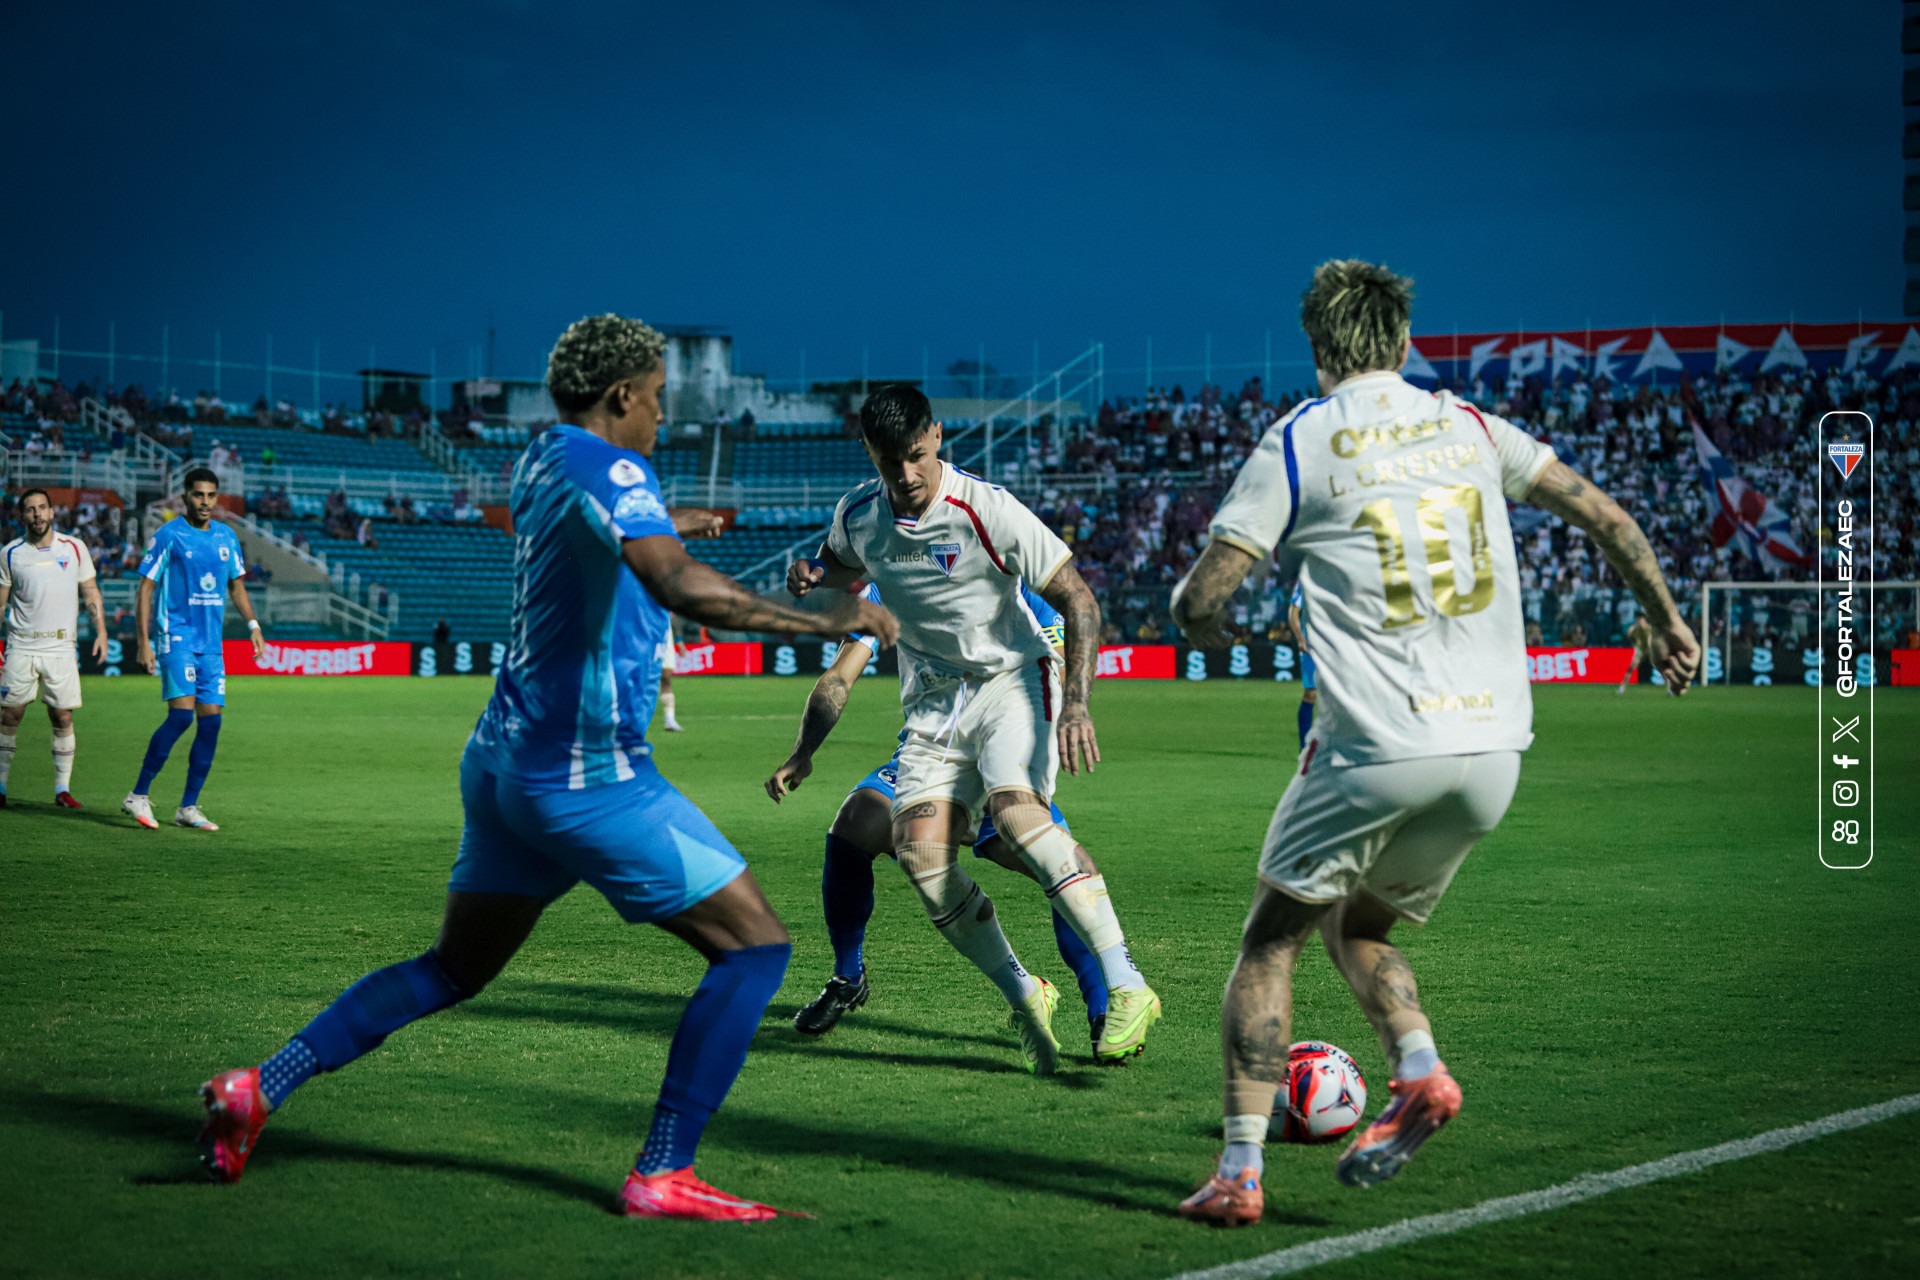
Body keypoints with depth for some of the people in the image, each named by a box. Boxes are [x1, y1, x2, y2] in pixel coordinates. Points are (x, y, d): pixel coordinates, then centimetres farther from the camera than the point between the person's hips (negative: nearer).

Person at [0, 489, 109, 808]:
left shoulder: (74, 548, 5)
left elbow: (90, 592, 12)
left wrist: (101, 631, 3)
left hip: (61, 647, 0)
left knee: (63, 718, -2)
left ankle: (63, 789, 6)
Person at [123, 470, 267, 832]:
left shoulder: (226, 537, 11)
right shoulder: (169, 535, -5)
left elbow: (236, 585, 22)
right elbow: (145, 588, -4)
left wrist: (253, 624, 8)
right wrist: (144, 641, -11)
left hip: (211, 643, 6)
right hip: (176, 636, -6)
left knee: (211, 721, 0)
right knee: (182, 713, -19)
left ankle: (188, 808, 9)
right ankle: (138, 796, -8)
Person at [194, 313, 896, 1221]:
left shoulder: (540, 463, 13)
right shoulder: (606, 466, -15)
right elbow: (679, 585, -31)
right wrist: (821, 620, -26)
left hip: (503, 761, 9)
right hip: (588, 774, -9)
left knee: (455, 967, 21)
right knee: (755, 945, -3)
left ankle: (259, 1088, 14)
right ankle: (660, 1176, -7)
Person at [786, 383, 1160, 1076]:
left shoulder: (987, 510, -17)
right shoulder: (858, 514, 0)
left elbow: (1078, 600, -13)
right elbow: (846, 567, 24)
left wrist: (1076, 706, -24)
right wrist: (813, 576, -2)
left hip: (1012, 680, -5)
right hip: (933, 702, 5)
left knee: (1014, 807, -33)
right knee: (920, 853, -17)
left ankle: (1127, 987, -32)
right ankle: (1025, 997, 1)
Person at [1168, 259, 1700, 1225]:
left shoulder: (1296, 442, 1)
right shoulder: (1471, 427, 13)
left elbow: (1199, 600, -1)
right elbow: (1603, 515, 14)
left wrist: (1207, 621, 22)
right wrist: (1665, 620, 26)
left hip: (1376, 747, -4)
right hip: (1494, 750, 5)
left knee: (1272, 939, 10)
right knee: (1359, 925, 24)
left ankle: (1239, 1171, 2)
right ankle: (1419, 1071, -2)